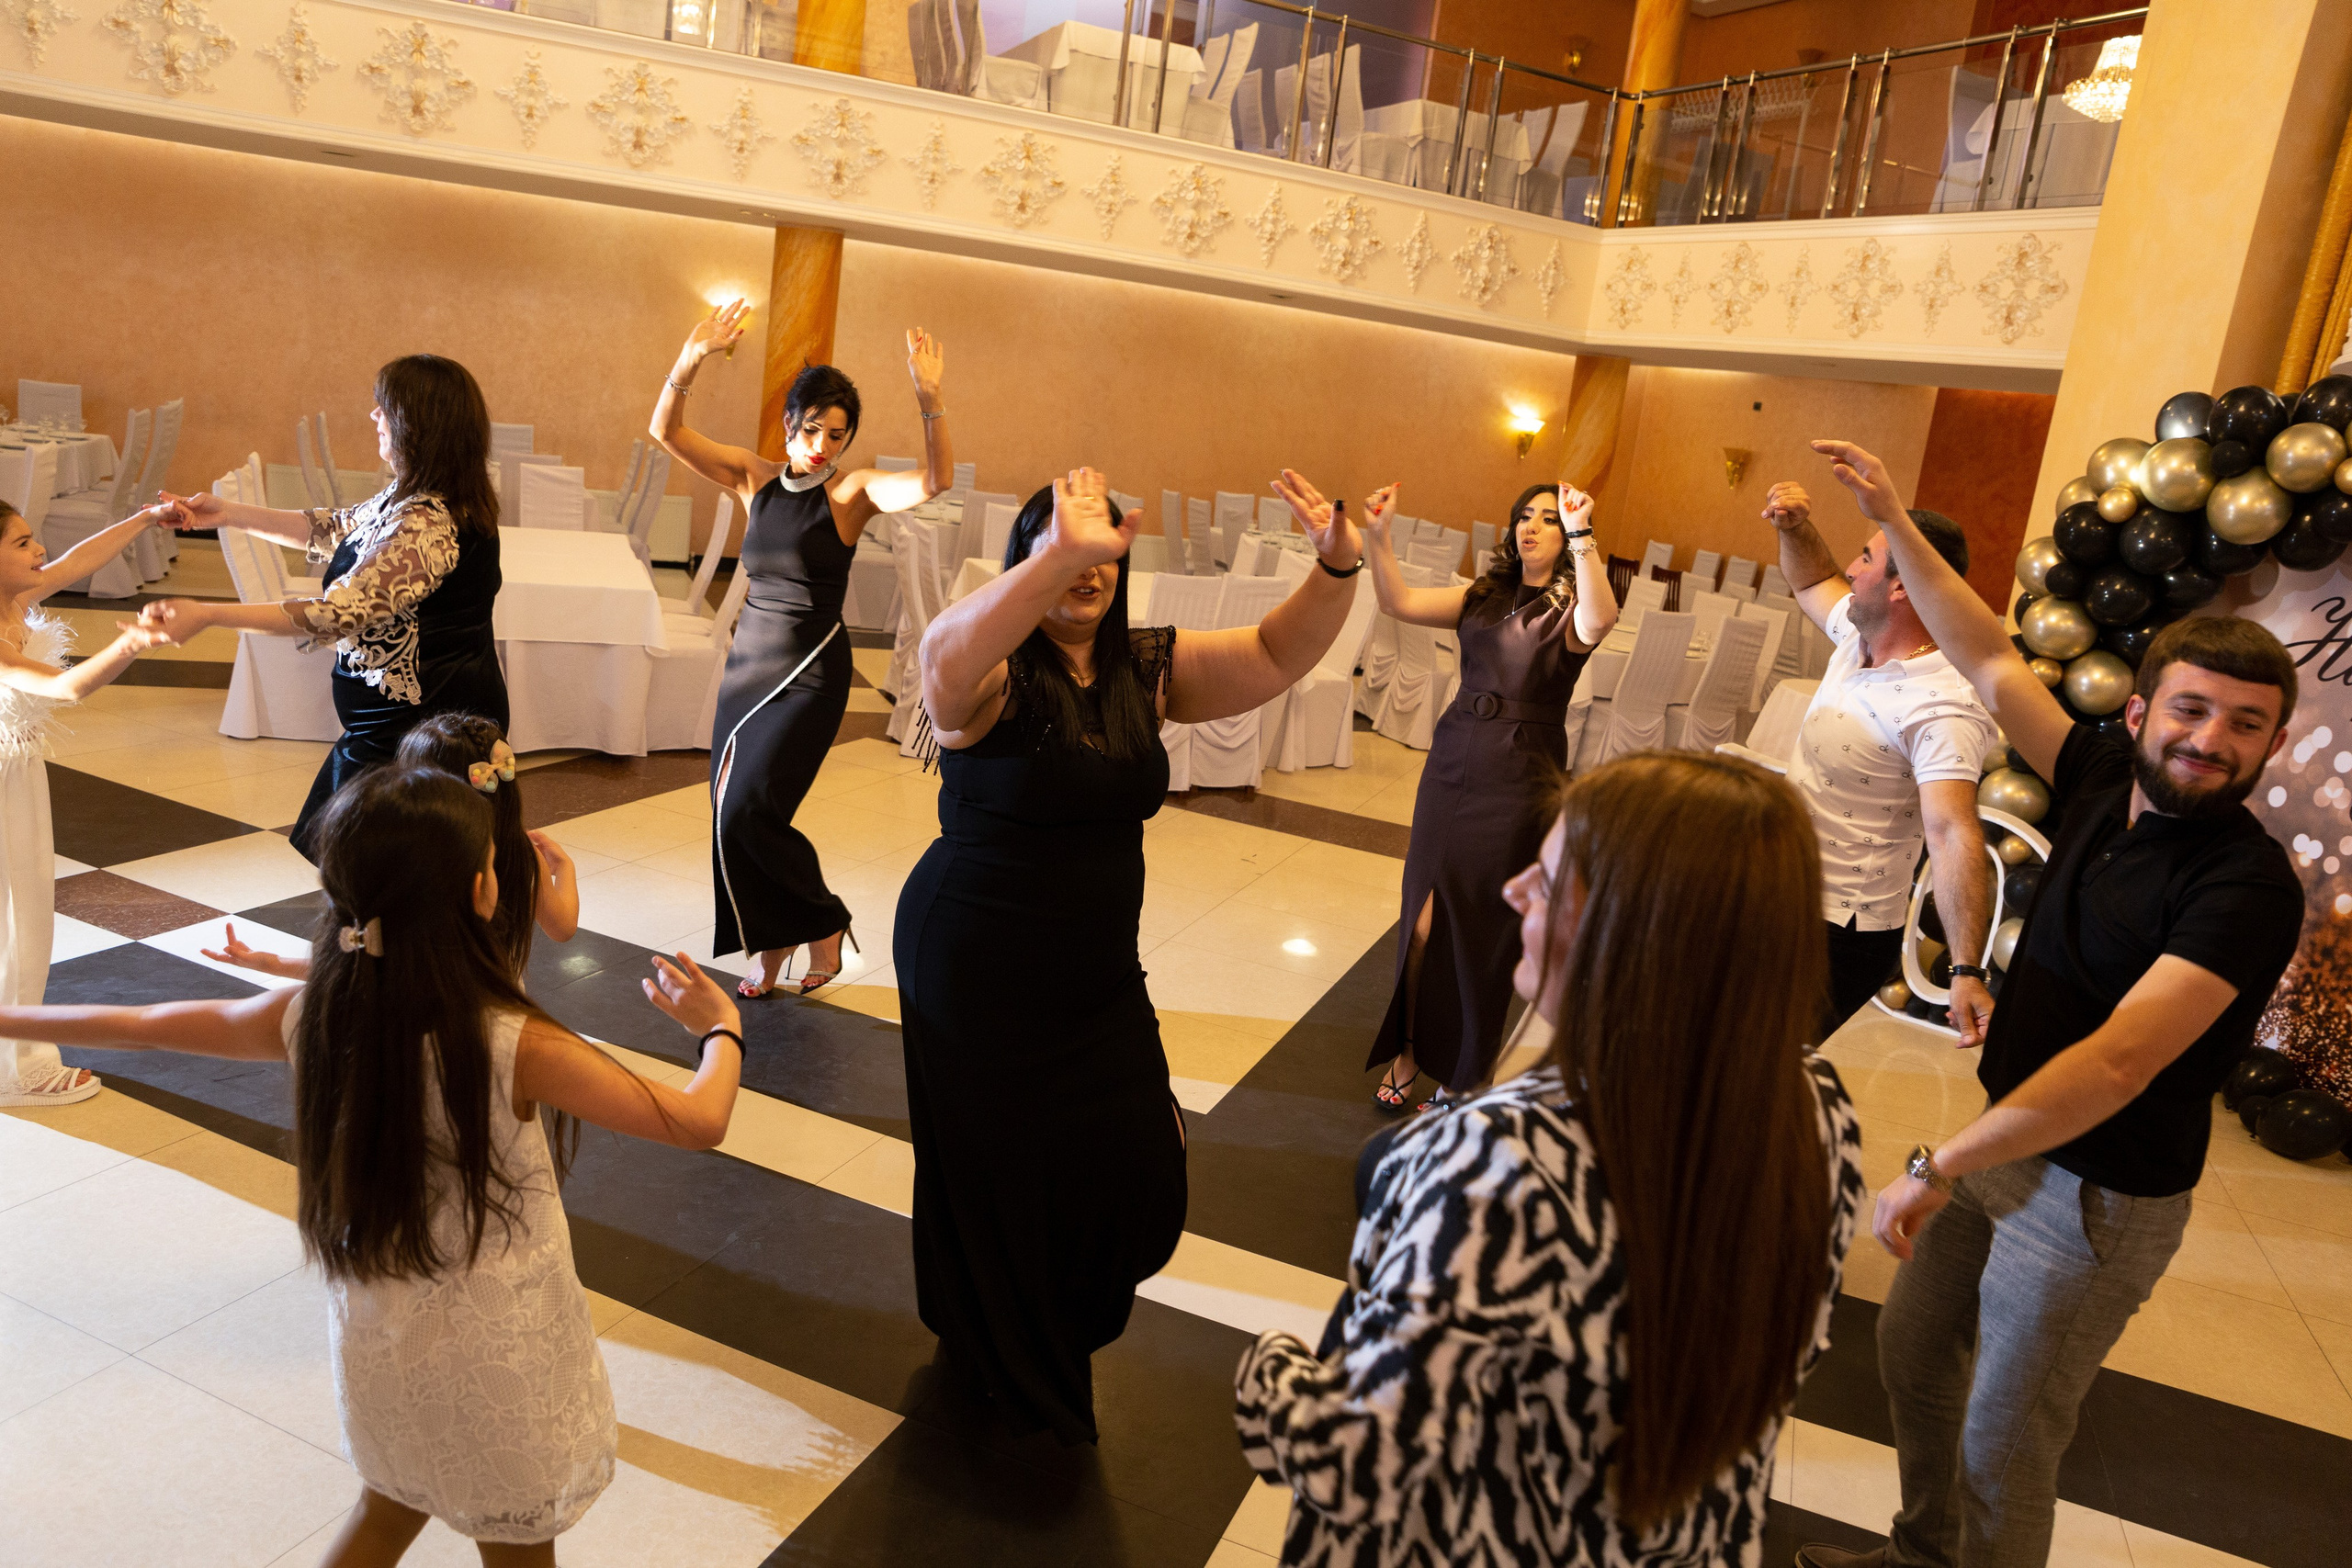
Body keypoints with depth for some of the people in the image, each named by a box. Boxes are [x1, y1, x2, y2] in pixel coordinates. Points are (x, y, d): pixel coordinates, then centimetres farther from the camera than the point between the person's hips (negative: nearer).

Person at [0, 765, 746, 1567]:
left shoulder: (308, 1017, -14)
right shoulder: (517, 1045, -28)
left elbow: (140, 1025, 4)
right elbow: (698, 1122, -25)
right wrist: (722, 1027, -7)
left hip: (376, 1342, 5)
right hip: (498, 1361, -4)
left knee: (391, 1504, 32)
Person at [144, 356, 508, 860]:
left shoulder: (427, 525, -27)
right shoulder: (412, 498, 7)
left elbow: (336, 613, -29)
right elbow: (339, 530, 20)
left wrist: (205, 615, -26)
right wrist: (229, 514, 18)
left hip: (419, 731, -11)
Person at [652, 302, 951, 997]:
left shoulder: (852, 491, -6)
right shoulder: (755, 479, 5)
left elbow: (935, 482, -23)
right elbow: (667, 431, -2)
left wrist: (928, 398, -37)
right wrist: (689, 361, -19)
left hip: (811, 674, -5)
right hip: (747, 660, 5)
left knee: (749, 813, -14)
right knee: (731, 814, 8)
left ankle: (824, 923, 10)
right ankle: (769, 948, 27)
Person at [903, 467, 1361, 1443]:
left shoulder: (1148, 670, 0)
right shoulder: (993, 677, -17)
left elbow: (1276, 654, -5)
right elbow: (945, 657, -41)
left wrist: (1336, 569, -25)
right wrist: (1061, 553, -53)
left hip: (1099, 977, 5)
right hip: (977, 975, -5)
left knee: (1138, 1175, 11)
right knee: (993, 1179, 15)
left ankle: (1060, 1327, 44)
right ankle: (1002, 1367, 45)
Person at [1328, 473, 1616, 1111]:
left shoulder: (1569, 608, -2)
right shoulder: (1483, 597, 8)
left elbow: (1600, 620, -28)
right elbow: (1399, 602, -5)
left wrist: (1581, 534, -36)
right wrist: (1375, 537, -21)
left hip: (1519, 782, -3)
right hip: (1451, 766, 3)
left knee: (1482, 932, 7)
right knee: (1425, 920, 4)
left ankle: (1464, 1077, 25)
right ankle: (1408, 1053, 20)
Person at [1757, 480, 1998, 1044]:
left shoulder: (1942, 708, -27)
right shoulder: (1860, 635, 0)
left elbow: (1954, 834, -38)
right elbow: (1812, 583, 23)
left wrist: (1967, 972, -46)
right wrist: (1795, 527, 3)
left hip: (1840, 933, -9)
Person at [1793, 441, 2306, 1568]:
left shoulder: (2247, 889, -24)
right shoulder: (2109, 782, -3)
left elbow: (2118, 1062, -32)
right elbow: (1991, 664, 5)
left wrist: (1941, 1166, -33)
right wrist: (1894, 524, 6)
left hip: (2098, 1198, -7)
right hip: (2008, 1141, 8)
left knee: (2003, 1448, 4)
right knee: (1913, 1350, 21)